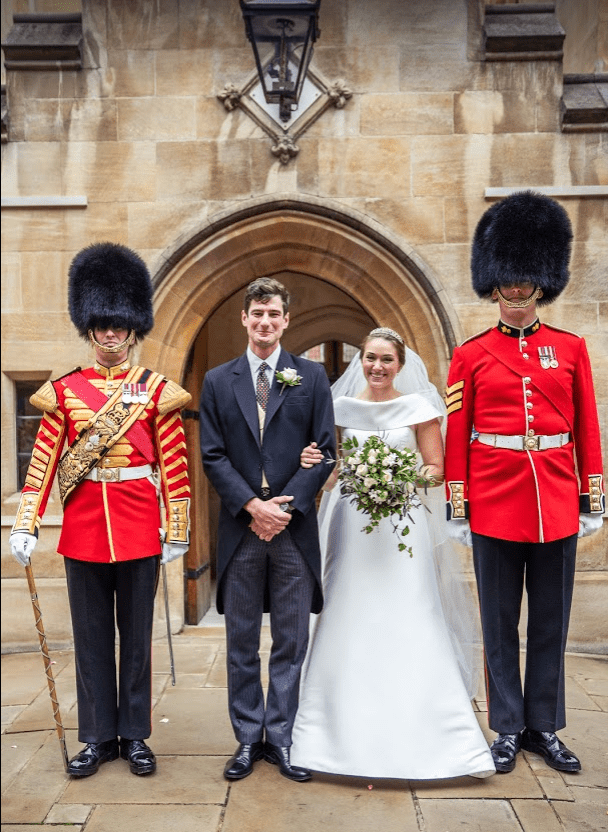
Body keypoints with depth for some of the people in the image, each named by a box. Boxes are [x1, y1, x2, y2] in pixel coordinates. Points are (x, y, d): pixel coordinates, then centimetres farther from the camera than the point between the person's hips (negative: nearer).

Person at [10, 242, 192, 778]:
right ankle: (98, 737, 26)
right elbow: (44, 460, 1)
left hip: (139, 526, -1)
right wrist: (26, 525, -6)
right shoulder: (65, 390, 5)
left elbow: (174, 464, -2)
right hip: (84, 527, 2)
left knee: (136, 633, 9)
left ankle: (134, 735, 25)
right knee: (91, 635, 11)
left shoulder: (156, 390, 0)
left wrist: (178, 530, -4)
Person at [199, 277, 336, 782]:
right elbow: (213, 456, 1)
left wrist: (285, 505, -11)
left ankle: (280, 737, 24)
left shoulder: (312, 377, 4)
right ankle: (248, 739, 26)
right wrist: (252, 506, -11)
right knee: (242, 644, 11)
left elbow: (325, 451, 0)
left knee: (291, 643, 8)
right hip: (240, 528, 1)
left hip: (294, 528, 0)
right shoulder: (218, 381, 6)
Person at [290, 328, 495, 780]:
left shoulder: (419, 407, 2)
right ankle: (352, 732, 18)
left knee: (409, 624, -3)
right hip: (353, 524, 2)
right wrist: (312, 463, -13)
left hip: (403, 525, -1)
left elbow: (437, 468, 2)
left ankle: (417, 733, 11)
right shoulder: (342, 407, 7)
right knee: (351, 623, 2)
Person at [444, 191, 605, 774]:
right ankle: (509, 728, 24)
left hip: (556, 502, 2)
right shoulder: (470, 355, 1)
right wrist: (456, 507, -2)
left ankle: (545, 728, 28)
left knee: (551, 621, 11)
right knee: (500, 622, 9)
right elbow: (456, 435, 0)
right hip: (495, 503, -1)